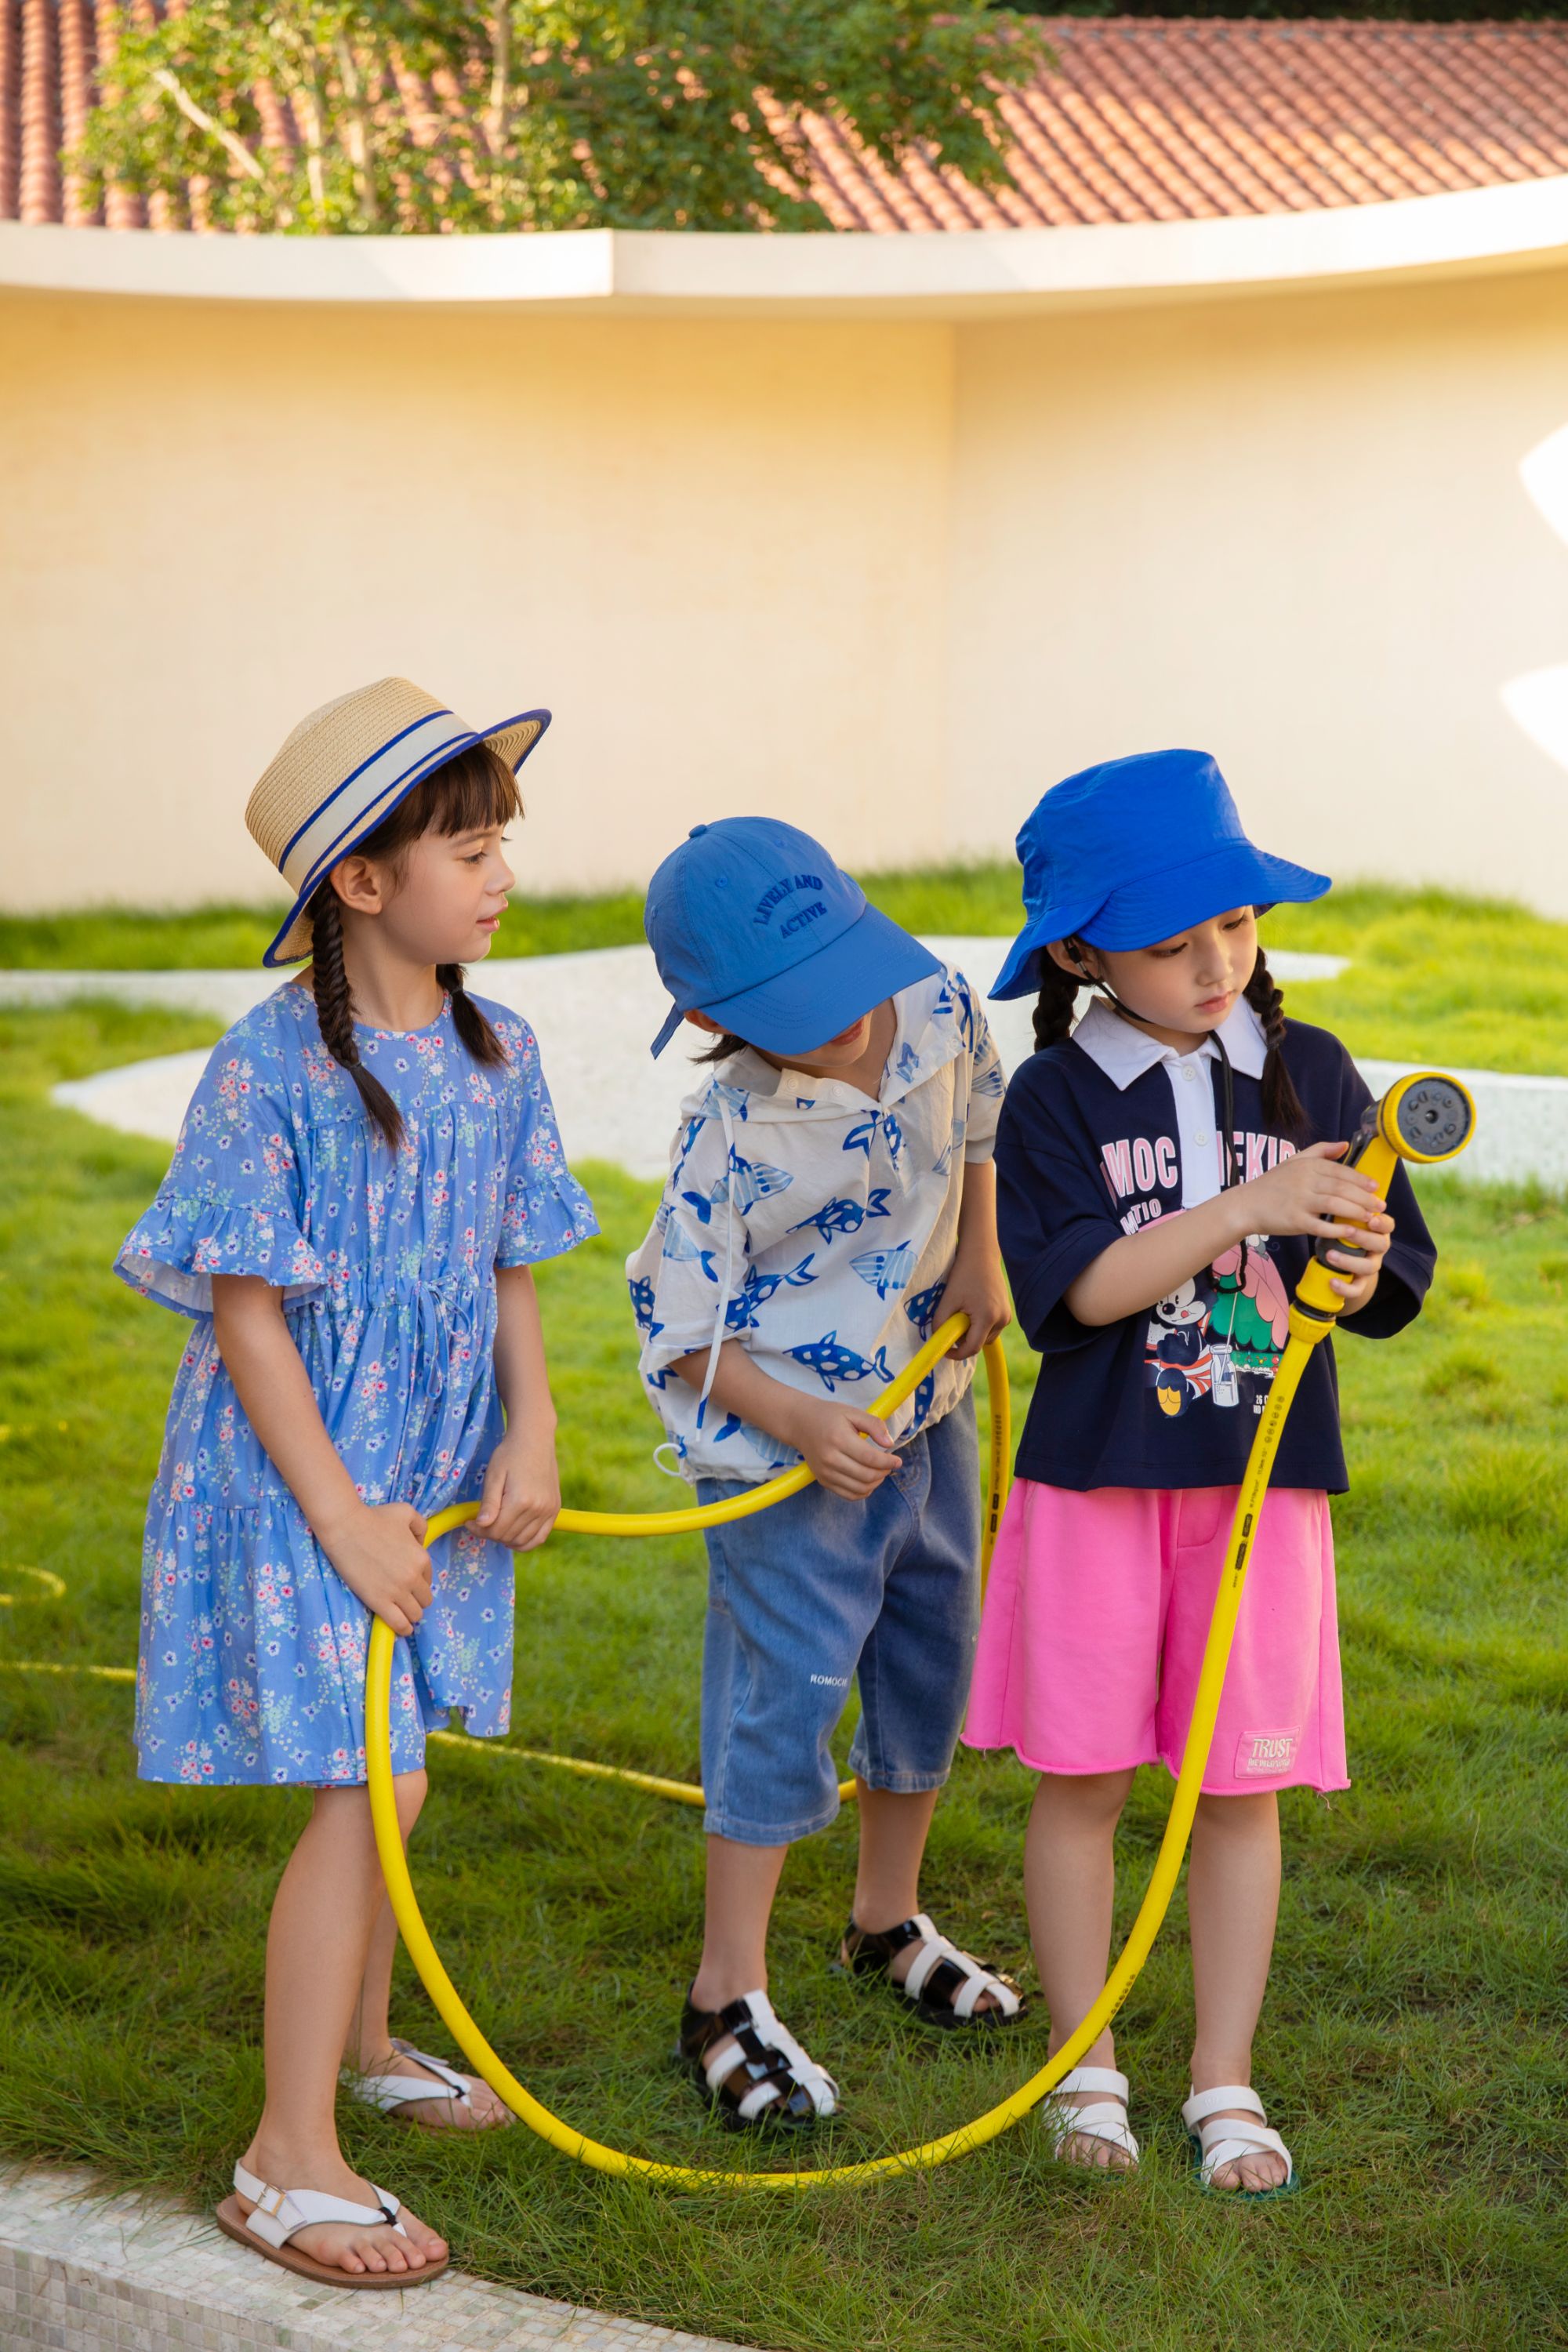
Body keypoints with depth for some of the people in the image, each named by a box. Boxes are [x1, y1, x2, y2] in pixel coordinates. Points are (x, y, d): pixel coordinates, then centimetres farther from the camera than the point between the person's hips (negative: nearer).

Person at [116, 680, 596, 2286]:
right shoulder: (272, 1068, -18)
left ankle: (358, 2043, 41)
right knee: (361, 1794, -10)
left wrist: (531, 1432, -2)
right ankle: (288, 2161, -3)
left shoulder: (494, 1056, 2)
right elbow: (244, 1312, -16)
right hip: (299, 1477, -7)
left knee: (388, 1778, 19)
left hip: (431, 1476, 7)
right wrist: (341, 1518, -18)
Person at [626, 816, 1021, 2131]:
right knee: (784, 1699, -5)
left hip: (927, 1413, 7)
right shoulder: (732, 1141, -26)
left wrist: (981, 1255, 3)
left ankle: (889, 1920, 39)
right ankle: (730, 1998, 6)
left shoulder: (938, 1009, -10)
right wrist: (799, 1425, -31)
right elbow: (684, 1331, -19)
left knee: (932, 1666, 18)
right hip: (791, 1447, -7)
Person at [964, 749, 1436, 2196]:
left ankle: (1225, 2082, 17)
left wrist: (1358, 1269, -17)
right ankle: (1086, 2069, 20)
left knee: (1241, 1788, 5)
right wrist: (1246, 1210, -23)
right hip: (1097, 1478, -1)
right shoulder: (1058, 1098, -3)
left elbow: (1395, 1281, 7)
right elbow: (1074, 1287, -15)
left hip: (1264, 1479, 2)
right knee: (1082, 1778, 4)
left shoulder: (1310, 1075, 4)